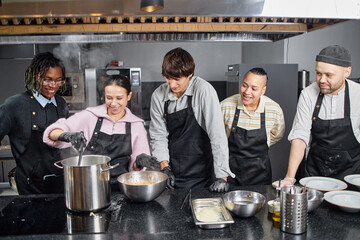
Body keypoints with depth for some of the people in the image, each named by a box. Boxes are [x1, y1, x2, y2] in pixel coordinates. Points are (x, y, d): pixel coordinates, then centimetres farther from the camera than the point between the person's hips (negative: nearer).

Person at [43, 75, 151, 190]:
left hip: (120, 189, 3)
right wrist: (67, 136, -19)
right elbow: (53, 131, 1)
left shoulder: (136, 125, 7)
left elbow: (136, 165, 9)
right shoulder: (90, 116, 3)